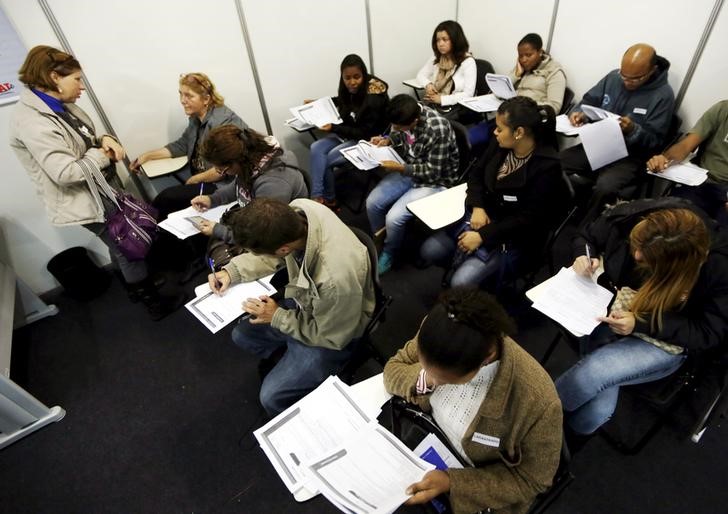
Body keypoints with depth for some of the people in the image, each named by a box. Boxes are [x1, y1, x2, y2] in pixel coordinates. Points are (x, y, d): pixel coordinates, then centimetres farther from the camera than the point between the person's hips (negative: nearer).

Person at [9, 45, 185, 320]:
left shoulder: (63, 106, 5)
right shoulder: (31, 122, -23)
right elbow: (66, 173, -29)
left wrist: (105, 140, -7)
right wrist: (103, 155, -16)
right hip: (87, 201, -9)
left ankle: (134, 288, 43)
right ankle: (155, 303, 14)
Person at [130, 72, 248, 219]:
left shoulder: (223, 121, -21)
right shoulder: (197, 117, 8)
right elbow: (182, 145, 18)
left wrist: (196, 179, -13)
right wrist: (148, 156, 13)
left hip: (222, 185, -9)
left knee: (166, 198, -11)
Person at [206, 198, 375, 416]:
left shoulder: (336, 278, -44)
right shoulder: (296, 210, -25)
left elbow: (331, 336, -22)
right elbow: (270, 255, 0)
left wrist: (278, 317, -15)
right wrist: (232, 271, -9)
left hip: (330, 333, -6)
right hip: (303, 301, 7)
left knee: (272, 397, -8)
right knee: (241, 335, 15)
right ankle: (288, 360, 37)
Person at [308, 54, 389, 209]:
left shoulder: (373, 99, -25)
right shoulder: (349, 90, -5)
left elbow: (364, 132, -22)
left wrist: (334, 128, -27)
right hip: (348, 132, 7)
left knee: (326, 160, -17)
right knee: (316, 148, -16)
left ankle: (329, 200, 5)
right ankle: (317, 197, -19)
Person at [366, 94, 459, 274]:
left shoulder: (437, 130, -31)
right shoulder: (407, 115, -10)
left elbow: (432, 172, -24)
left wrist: (399, 168, -26)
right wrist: (388, 140, -7)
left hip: (435, 181, -7)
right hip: (408, 170, 7)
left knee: (394, 218, -21)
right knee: (372, 202, -6)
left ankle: (388, 254, 10)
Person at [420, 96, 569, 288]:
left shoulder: (546, 167, -23)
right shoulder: (500, 144, -5)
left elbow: (528, 219, -21)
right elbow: (477, 174, 8)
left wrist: (483, 236, -22)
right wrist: (477, 207, -10)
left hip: (515, 238, -6)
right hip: (484, 215, 6)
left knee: (461, 283, -21)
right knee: (429, 251, -5)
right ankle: (465, 264, 17)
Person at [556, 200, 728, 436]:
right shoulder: (630, 216, -18)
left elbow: (708, 332, -14)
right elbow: (586, 238, 3)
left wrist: (640, 324, -26)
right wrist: (584, 256, -20)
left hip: (663, 344, -2)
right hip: (611, 312, 3)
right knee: (590, 418, -20)